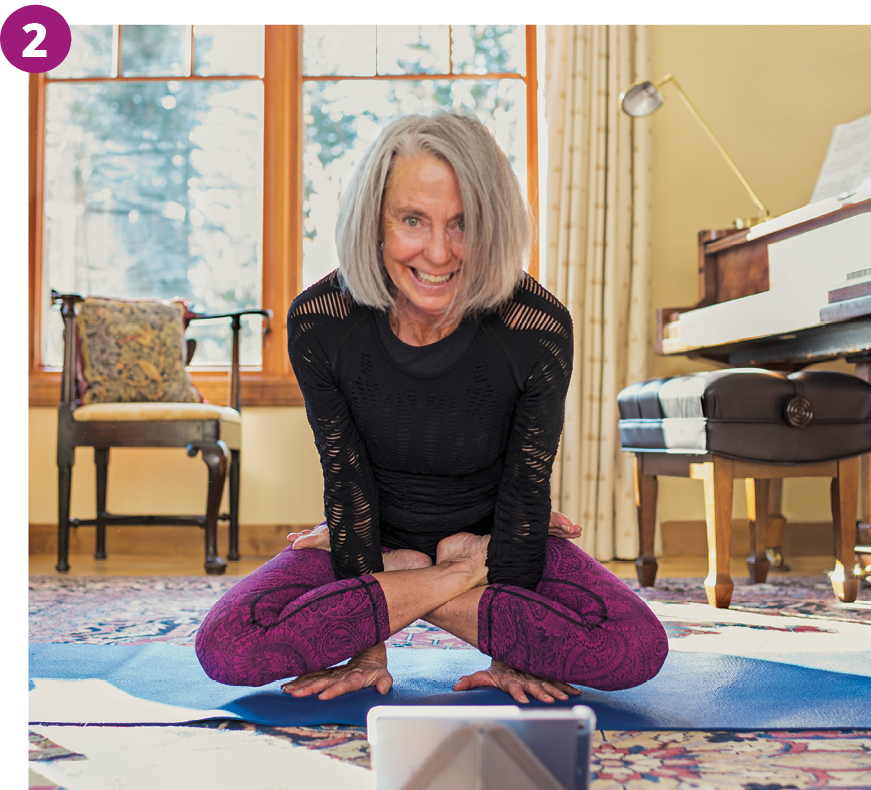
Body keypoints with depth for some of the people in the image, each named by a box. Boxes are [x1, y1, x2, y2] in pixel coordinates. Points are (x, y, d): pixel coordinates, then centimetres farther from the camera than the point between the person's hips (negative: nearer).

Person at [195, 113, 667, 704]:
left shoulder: (540, 328, -24)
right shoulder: (318, 323, -21)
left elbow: (526, 493, -16)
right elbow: (348, 483, -15)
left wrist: (509, 656, -12)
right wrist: (368, 652, -13)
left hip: (497, 539, 0)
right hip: (374, 539, 1)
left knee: (637, 650, -25)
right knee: (226, 649, -23)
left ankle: (404, 586, -8)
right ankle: (464, 572, -7)